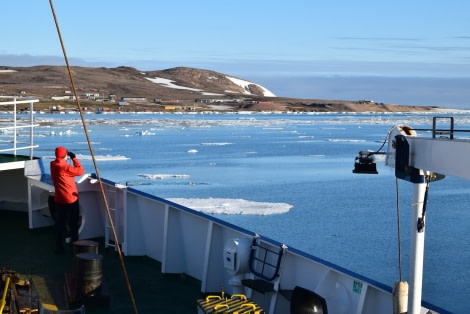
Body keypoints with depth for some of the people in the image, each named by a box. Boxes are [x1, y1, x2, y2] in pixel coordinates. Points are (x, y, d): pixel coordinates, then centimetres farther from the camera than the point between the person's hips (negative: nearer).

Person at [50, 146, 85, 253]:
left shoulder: (53, 165, -1)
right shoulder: (65, 167, -22)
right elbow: (80, 171, -14)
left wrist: (69, 159, 4)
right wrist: (74, 158, -9)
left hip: (58, 200, 6)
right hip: (71, 200, -6)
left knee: (59, 224, 12)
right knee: (73, 224, 6)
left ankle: (59, 247, 15)